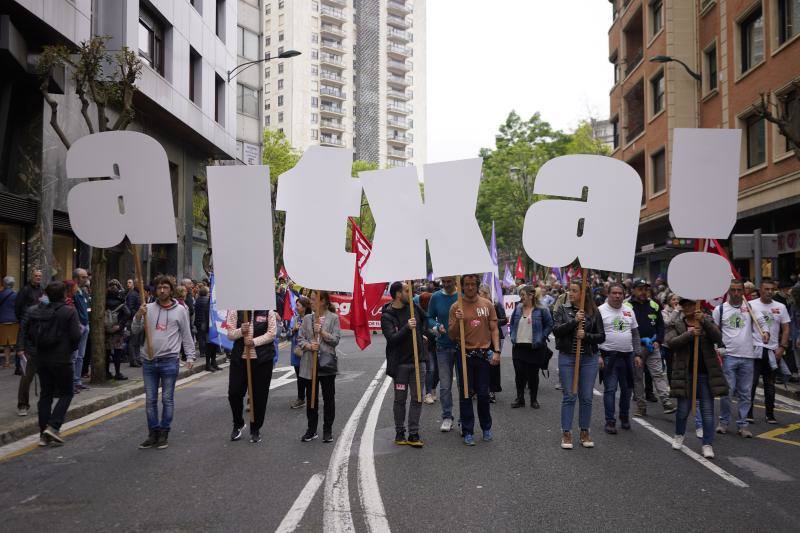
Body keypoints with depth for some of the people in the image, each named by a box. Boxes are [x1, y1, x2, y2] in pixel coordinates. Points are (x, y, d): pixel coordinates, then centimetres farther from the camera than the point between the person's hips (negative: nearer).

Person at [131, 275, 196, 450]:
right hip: (149, 361, 3)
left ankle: (164, 433, 14)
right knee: (150, 400, 8)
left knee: (167, 399, 4)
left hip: (169, 361, -3)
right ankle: (153, 433, 18)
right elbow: (135, 330, 6)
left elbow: (186, 336, 2)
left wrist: (190, 356, -4)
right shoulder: (148, 308, 6)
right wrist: (138, 316, -12)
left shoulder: (180, 310, 0)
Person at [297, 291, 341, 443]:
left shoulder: (333, 318, -2)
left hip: (327, 362, -3)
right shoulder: (307, 318, 7)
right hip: (310, 363, 3)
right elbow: (300, 339, 6)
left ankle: (328, 430, 17)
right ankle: (311, 429, 21)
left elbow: (336, 340, -6)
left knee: (329, 397, 5)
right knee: (311, 397, 8)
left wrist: (322, 332, -18)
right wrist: (309, 346, -13)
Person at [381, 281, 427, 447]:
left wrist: (422, 333, 15)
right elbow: (392, 338, -20)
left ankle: (413, 434, 9)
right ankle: (399, 433, 18)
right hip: (400, 363, -4)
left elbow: (427, 319, 25)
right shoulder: (387, 316, -9)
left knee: (417, 398, 3)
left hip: (418, 360, 4)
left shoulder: (413, 306, 5)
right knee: (400, 399, 6)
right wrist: (407, 328, -30)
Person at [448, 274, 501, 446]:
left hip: (483, 354, 1)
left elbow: (494, 329, 7)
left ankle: (487, 428, 26)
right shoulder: (456, 307, 0)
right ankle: (467, 432, 13)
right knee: (465, 394, 4)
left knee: (483, 394, 8)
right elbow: (451, 335, 1)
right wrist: (457, 321, -17)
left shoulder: (487, 305, 5)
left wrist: (497, 351, -3)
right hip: (464, 354, -1)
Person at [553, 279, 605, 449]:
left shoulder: (594, 312, 1)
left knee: (586, 397, 7)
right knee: (569, 396, 1)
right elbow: (556, 331, -10)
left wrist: (586, 336, -17)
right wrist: (574, 321, -21)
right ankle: (566, 433, 10)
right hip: (567, 358, -1)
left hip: (589, 359, 1)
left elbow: (601, 336, 0)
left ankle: (584, 432, 20)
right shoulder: (563, 310, 1)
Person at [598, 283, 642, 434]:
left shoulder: (629, 311, 11)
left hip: (627, 355, 5)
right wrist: (598, 355, -14)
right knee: (610, 389, -4)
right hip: (609, 356, -5)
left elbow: (635, 335, 15)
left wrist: (637, 354, 9)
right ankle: (610, 421, 3)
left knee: (626, 388, 13)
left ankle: (624, 417, 30)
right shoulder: (601, 310, -5)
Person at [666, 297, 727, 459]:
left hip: (706, 372, 0)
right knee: (683, 408, 7)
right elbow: (670, 342, -13)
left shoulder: (707, 321, 6)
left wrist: (704, 322, -24)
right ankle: (679, 435, 31)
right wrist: (689, 334, -26)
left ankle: (707, 444, 9)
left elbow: (718, 338, -11)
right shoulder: (676, 324, 3)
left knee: (708, 410, 1)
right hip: (685, 372, 0)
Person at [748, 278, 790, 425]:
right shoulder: (751, 305, -3)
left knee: (770, 384, 11)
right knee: (751, 382, -5)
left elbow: (785, 329, 8)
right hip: (755, 349, -3)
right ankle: (748, 413, 3)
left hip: (773, 350, 4)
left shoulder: (780, 307, 7)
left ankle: (770, 414, 19)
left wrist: (782, 347, -1)